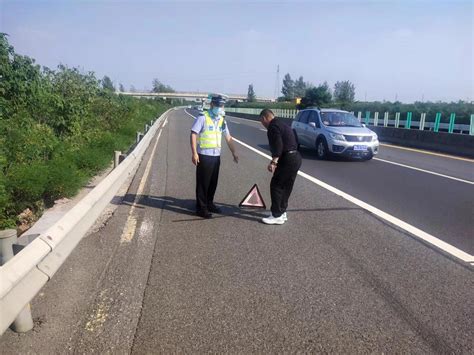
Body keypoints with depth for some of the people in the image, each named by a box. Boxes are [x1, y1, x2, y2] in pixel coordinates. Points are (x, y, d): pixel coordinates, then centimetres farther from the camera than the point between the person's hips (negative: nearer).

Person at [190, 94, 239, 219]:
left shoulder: (221, 120, 11)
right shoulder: (203, 117, -10)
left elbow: (228, 137, 17)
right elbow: (193, 134, -14)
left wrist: (234, 152, 13)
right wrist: (194, 153, -20)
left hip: (216, 155, 7)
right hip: (204, 155, -7)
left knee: (213, 182, 14)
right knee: (203, 182, -1)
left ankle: (209, 203, 29)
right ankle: (201, 208, 8)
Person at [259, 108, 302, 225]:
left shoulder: (273, 126, -10)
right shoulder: (282, 124, 22)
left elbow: (278, 145, -24)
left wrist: (274, 161, -31)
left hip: (288, 159, -10)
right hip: (295, 158, 10)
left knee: (276, 186, -3)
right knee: (286, 187, 16)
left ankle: (277, 216, 1)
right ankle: (282, 212, 25)